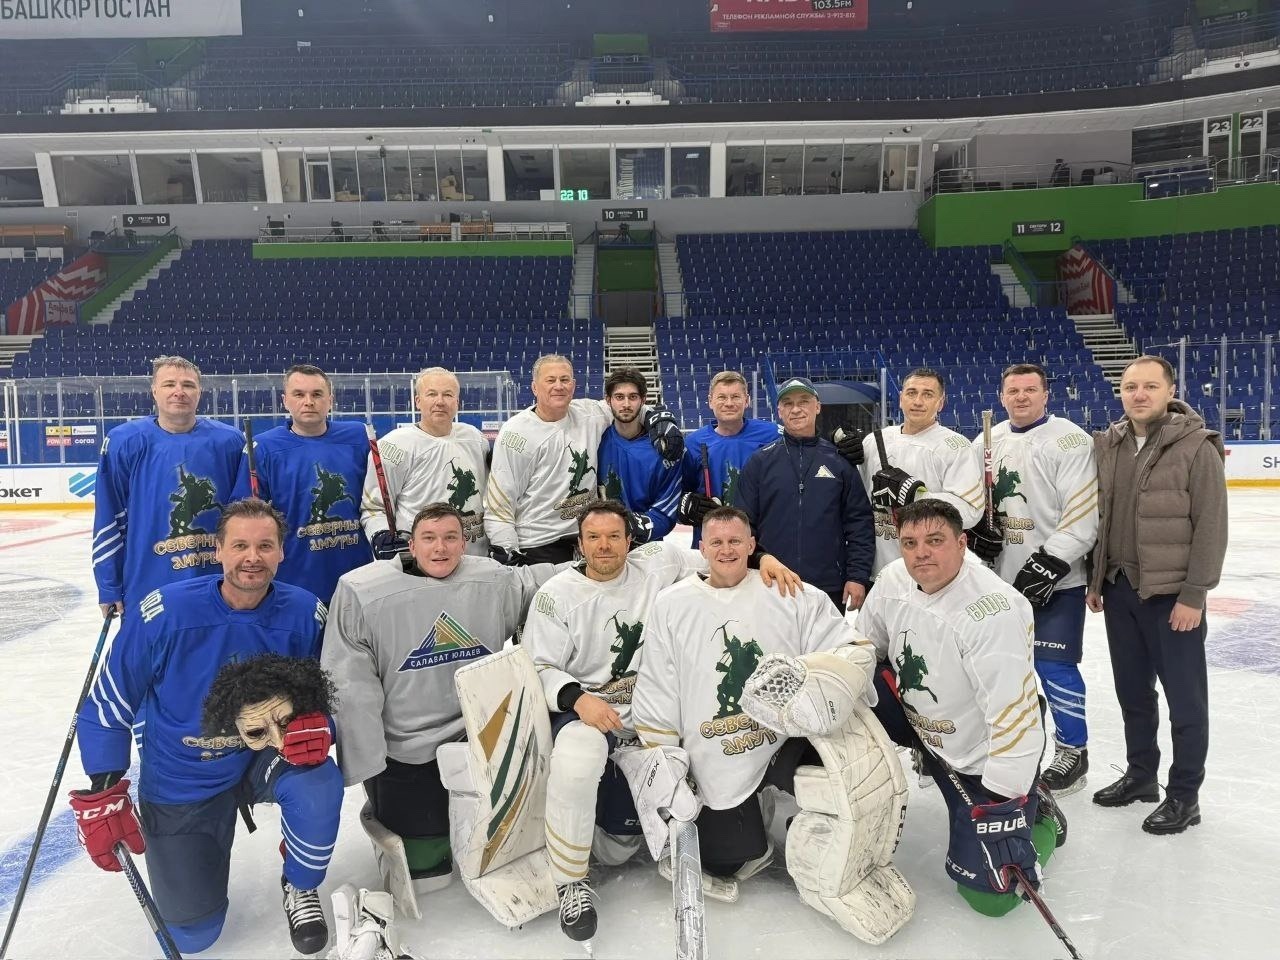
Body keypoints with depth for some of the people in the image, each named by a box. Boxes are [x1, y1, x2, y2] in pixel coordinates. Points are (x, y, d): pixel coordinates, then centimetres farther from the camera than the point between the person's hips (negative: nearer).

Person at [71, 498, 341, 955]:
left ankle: (300, 887, -1)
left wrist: (316, 725, -26)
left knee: (319, 785, -34)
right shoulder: (163, 613, -23)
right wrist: (101, 796, -12)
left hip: (266, 756, 1)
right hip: (181, 783, 0)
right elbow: (107, 704, -10)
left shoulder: (304, 612, -17)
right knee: (193, 933, 5)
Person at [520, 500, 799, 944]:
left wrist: (764, 558, -17)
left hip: (654, 711, 2)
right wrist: (578, 698, -26)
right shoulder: (557, 595, -8)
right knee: (576, 761, -37)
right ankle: (571, 882, -14)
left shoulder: (657, 561, -3)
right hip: (585, 707, -2)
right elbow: (538, 668, -9)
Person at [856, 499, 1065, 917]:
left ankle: (1038, 817, 24)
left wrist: (1004, 808, -29)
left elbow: (1014, 717, -32)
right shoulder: (893, 580, -12)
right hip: (920, 718, 6)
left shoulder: (992, 611, -33)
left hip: (983, 754, -6)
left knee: (989, 893, -5)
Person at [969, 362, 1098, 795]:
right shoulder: (987, 442, 9)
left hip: (1054, 579, -6)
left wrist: (1050, 561, -21)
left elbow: (1084, 510, -17)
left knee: (1054, 665, -2)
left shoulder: (1069, 439, -11)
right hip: (1002, 577, 6)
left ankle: (1072, 750, 18)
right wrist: (976, 535, 0)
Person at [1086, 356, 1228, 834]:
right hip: (1119, 588, 6)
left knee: (1184, 697, 6)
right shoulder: (1107, 446, 6)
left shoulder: (1196, 447, -10)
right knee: (1132, 689, 17)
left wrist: (1194, 594, -14)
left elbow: (1211, 526, -12)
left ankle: (1184, 794, 20)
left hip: (1172, 594, -5)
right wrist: (1095, 580, 11)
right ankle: (1140, 773, 33)